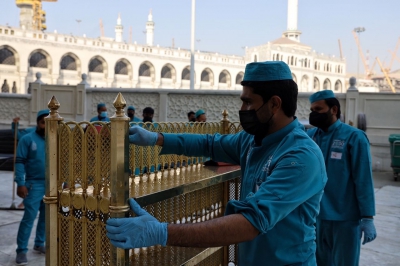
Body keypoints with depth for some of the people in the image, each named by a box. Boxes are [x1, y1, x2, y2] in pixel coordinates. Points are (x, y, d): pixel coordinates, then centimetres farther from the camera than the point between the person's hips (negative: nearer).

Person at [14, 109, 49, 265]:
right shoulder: (28, 139, -5)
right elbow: (20, 162, -7)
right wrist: (20, 183, -15)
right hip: (34, 184, -4)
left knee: (46, 216, 12)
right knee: (29, 217, -5)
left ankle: (39, 244, 27)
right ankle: (21, 250, 5)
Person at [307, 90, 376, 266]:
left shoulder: (353, 137, -11)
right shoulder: (309, 136, 3)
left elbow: (363, 180, -11)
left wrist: (367, 218, -13)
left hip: (345, 219, -4)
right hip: (314, 216, 5)